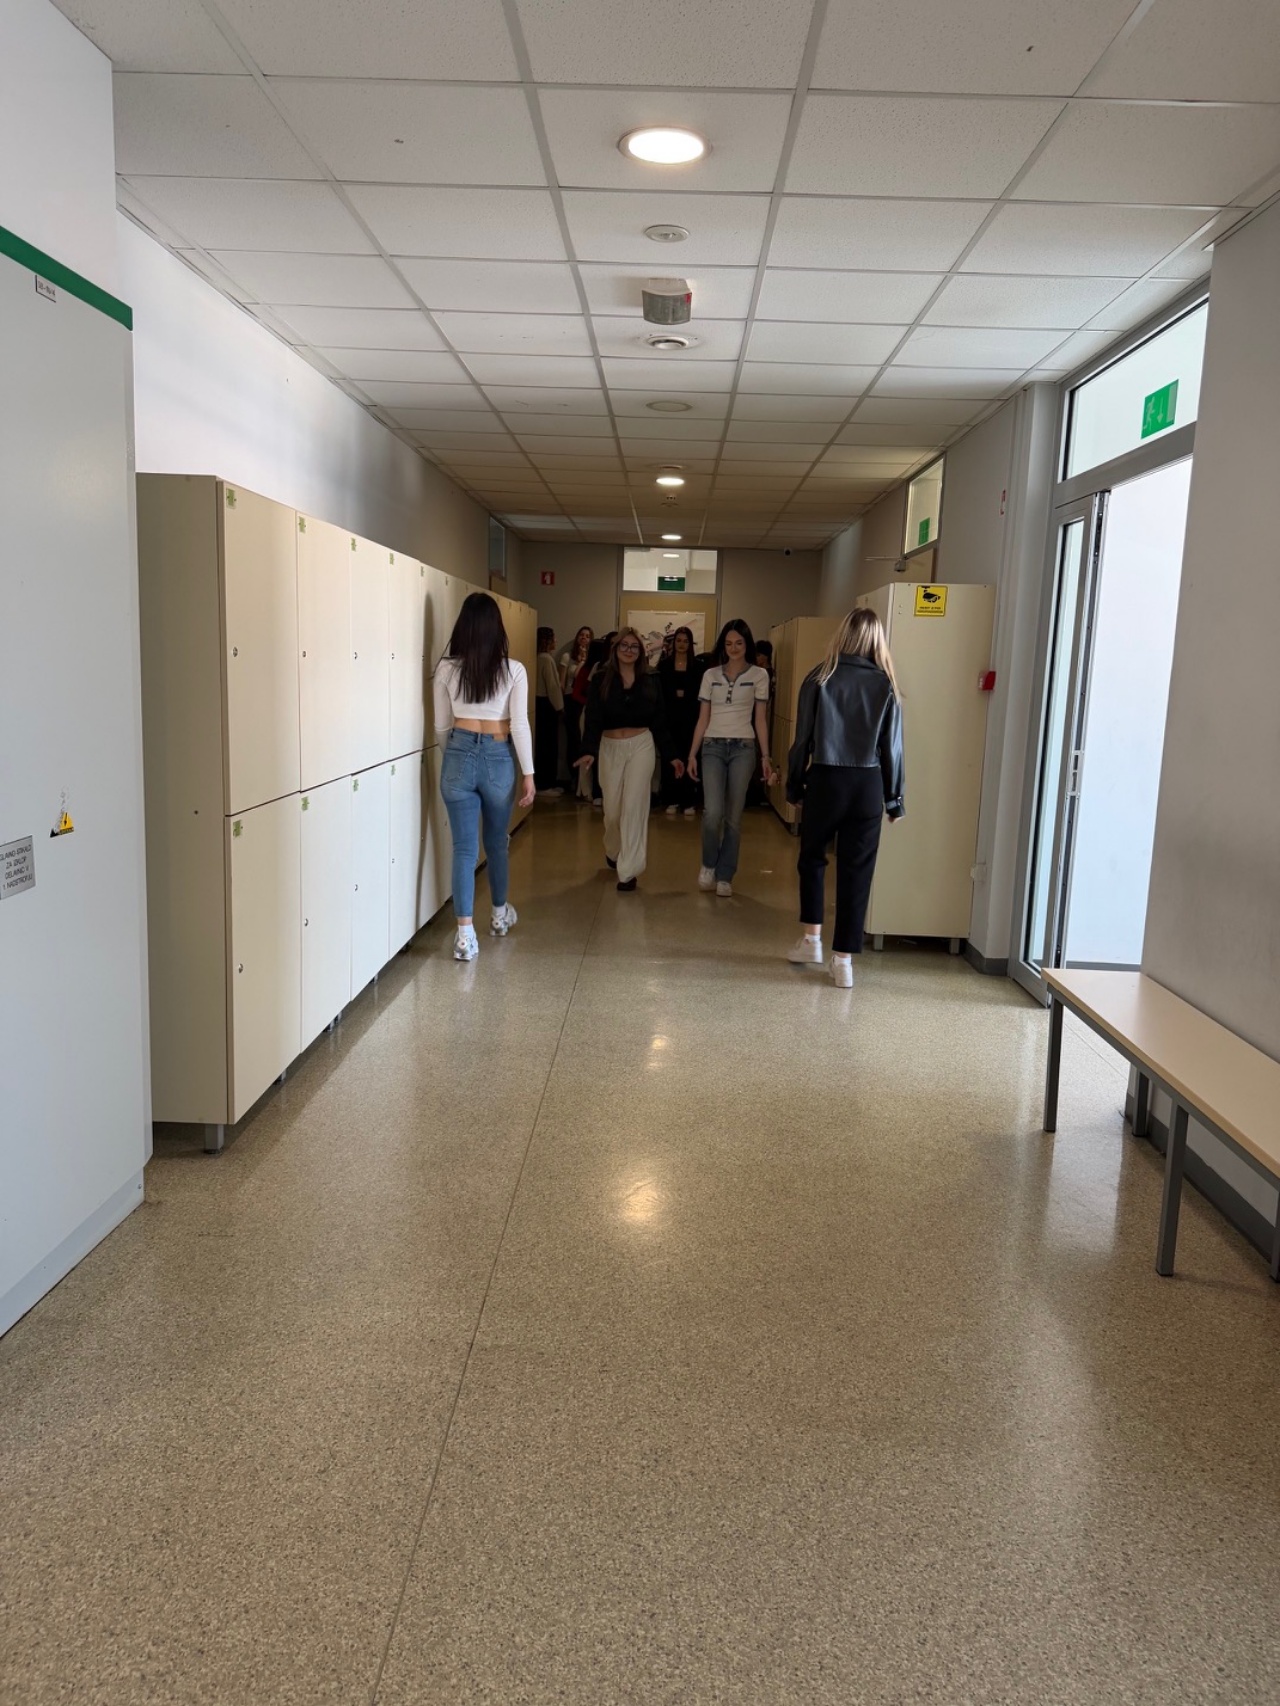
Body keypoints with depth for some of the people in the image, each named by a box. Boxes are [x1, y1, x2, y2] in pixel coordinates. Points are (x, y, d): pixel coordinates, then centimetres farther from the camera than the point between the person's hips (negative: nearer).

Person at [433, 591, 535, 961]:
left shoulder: (447, 669, -2)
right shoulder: (513, 671, -6)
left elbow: (442, 726, 5)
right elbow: (519, 726, -7)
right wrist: (528, 772, 0)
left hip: (459, 756, 0)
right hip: (498, 759, 0)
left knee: (464, 847, 2)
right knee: (497, 842, 20)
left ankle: (466, 934, -4)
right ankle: (499, 914, 38)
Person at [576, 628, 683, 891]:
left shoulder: (650, 681, 2)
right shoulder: (601, 680, -2)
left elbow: (659, 722, 6)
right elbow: (593, 719, -10)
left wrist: (669, 756, 3)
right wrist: (589, 751, -25)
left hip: (641, 745, 0)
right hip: (610, 747, 0)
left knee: (633, 807, -6)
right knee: (612, 809, 9)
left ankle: (628, 871, -2)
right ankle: (613, 851, 41)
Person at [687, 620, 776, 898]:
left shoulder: (759, 675, 4)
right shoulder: (711, 675, 8)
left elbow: (760, 719, 4)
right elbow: (703, 719, 9)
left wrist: (766, 756, -2)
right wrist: (692, 753, 4)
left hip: (743, 748, -1)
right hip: (713, 747, 1)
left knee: (734, 816, 1)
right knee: (713, 812, -13)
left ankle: (724, 875, 13)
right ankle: (708, 864, 11)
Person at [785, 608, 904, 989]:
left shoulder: (820, 678, -1)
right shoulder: (885, 684, 1)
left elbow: (803, 739, -1)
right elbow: (892, 747, 2)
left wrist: (794, 785, 9)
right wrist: (894, 799, 10)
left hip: (825, 781, -1)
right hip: (867, 785, 1)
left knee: (812, 858, 20)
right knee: (857, 871, 5)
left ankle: (812, 940, 22)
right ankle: (843, 960, 6)